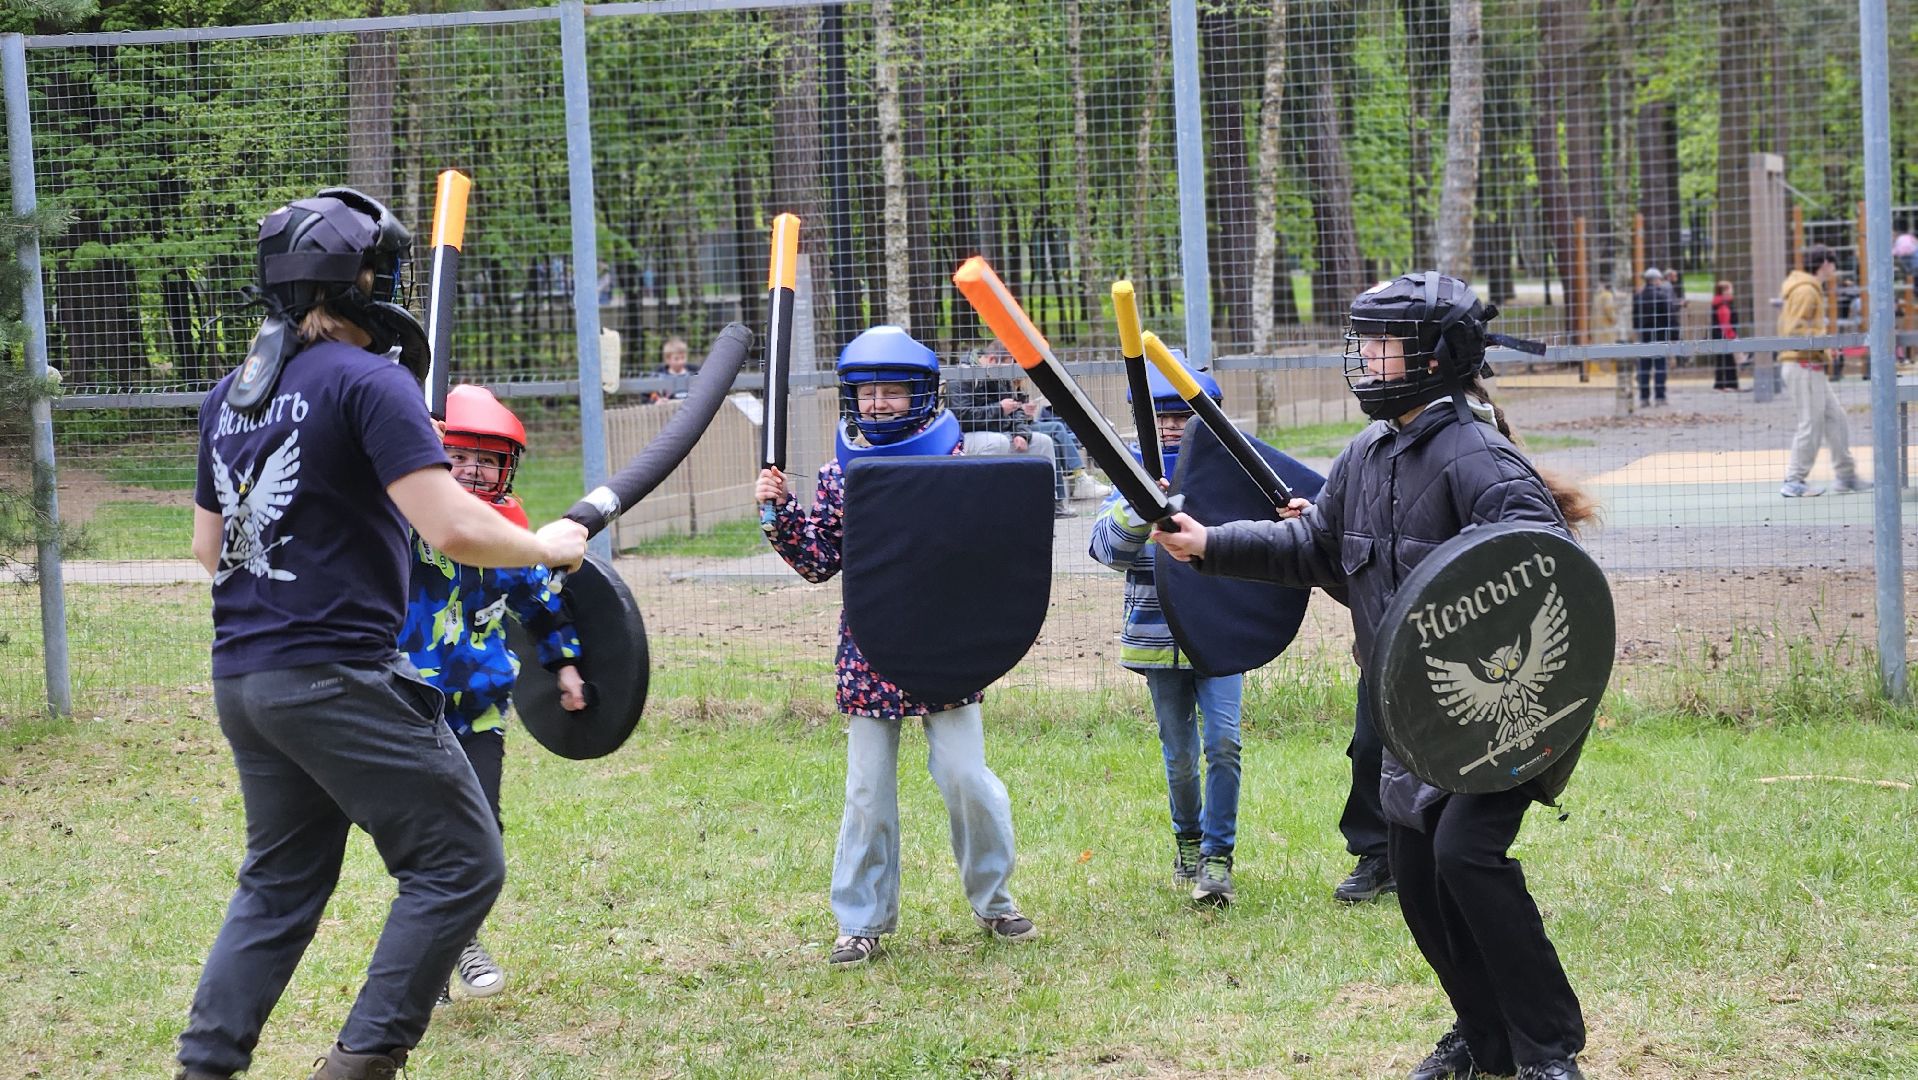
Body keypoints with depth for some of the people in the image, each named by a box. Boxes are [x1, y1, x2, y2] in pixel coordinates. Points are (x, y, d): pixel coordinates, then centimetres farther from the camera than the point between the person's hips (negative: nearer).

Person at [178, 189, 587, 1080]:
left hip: (241, 680, 8)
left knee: (280, 883, 19)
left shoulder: (229, 394, 12)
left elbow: (208, 545, 21)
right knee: (459, 865, 0)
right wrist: (549, 546, -4)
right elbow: (454, 530, -20)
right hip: (338, 675, -8)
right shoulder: (369, 380, -12)